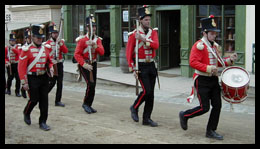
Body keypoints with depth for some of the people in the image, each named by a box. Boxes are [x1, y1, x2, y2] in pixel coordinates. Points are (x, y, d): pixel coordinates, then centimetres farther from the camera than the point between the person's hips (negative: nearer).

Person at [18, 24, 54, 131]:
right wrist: (24, 83, -14)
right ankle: (26, 113, 33)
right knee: (34, 99, 1)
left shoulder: (45, 48, 7)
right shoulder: (26, 50, -9)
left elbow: (49, 61, 21)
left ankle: (43, 122, 12)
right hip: (32, 79, -5)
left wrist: (50, 67, -2)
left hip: (44, 78, 5)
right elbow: (21, 67, -10)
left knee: (44, 100, 3)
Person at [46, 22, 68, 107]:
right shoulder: (47, 43, -4)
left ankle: (58, 101, 9)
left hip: (60, 64, 4)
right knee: (52, 82, -4)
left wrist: (61, 44, -15)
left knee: (60, 83, 3)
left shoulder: (61, 41, 8)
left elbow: (66, 51, -3)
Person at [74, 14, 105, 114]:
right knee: (90, 84, -18)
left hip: (93, 64, 6)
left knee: (93, 85, 7)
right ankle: (86, 103, -1)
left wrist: (95, 46, -25)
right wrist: (84, 65, -25)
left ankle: (89, 105, 20)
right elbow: (77, 54, -14)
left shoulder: (98, 39, 6)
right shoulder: (82, 40, -10)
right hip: (84, 65, -6)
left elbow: (102, 52, -7)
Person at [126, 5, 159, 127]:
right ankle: (134, 108, 12)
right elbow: (129, 53, -6)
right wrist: (133, 69, -10)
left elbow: (156, 45, -11)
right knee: (147, 91, -14)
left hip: (151, 66, 5)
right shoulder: (133, 34, -5)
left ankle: (147, 119, 15)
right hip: (141, 67, -5)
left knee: (151, 93, 5)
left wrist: (144, 39, -21)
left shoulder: (153, 32, 7)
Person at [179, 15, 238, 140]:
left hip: (214, 79, 8)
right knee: (204, 108, -7)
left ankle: (211, 131, 17)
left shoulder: (215, 46, 14)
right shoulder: (198, 45, -12)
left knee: (217, 106, 4)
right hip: (202, 81, -8)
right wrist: (208, 68, -28)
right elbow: (193, 62, -20)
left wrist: (230, 60, 7)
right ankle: (184, 115, 18)